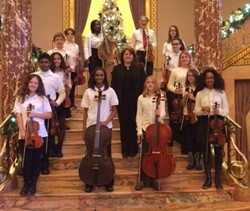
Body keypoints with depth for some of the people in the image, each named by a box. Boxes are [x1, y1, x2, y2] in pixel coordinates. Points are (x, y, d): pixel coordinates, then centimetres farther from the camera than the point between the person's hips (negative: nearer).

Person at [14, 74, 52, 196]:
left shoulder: (43, 98, 4)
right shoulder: (20, 98, 5)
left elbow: (49, 115, 1)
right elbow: (18, 115, -1)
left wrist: (35, 114, -12)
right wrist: (22, 131, -11)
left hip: (39, 133, 0)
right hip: (25, 134, 0)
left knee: (36, 159, 6)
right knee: (27, 159, -1)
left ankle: (33, 184, 18)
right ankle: (26, 184, 15)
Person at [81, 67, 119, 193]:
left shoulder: (110, 91, -1)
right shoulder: (88, 92, 2)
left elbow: (114, 110, 2)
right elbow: (86, 112, 5)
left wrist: (106, 121, -14)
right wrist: (84, 130, 1)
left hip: (106, 126, -1)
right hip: (91, 126, 1)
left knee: (106, 153, 6)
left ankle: (109, 182, 19)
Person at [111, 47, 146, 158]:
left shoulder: (139, 67, 3)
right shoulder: (117, 69, 6)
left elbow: (143, 83, 2)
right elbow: (113, 85, 4)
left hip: (135, 100, -1)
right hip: (122, 101, 1)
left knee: (134, 124, 5)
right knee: (124, 125, 6)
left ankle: (133, 148, 17)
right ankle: (125, 149, 17)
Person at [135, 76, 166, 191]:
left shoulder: (161, 97, 0)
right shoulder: (141, 98, 2)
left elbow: (163, 112, -5)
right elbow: (139, 115, 1)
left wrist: (160, 114, -29)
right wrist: (139, 130, -6)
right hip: (145, 128, 0)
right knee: (144, 154, 2)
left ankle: (153, 179, 19)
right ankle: (142, 179, 14)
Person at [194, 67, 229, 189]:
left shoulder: (221, 92, 3)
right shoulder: (200, 93, 4)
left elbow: (227, 110, 3)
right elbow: (195, 112, 3)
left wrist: (219, 111, -17)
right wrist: (202, 109, -17)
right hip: (204, 123, 0)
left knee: (218, 150, 4)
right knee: (206, 150, 7)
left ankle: (218, 179, 17)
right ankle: (208, 178, 18)